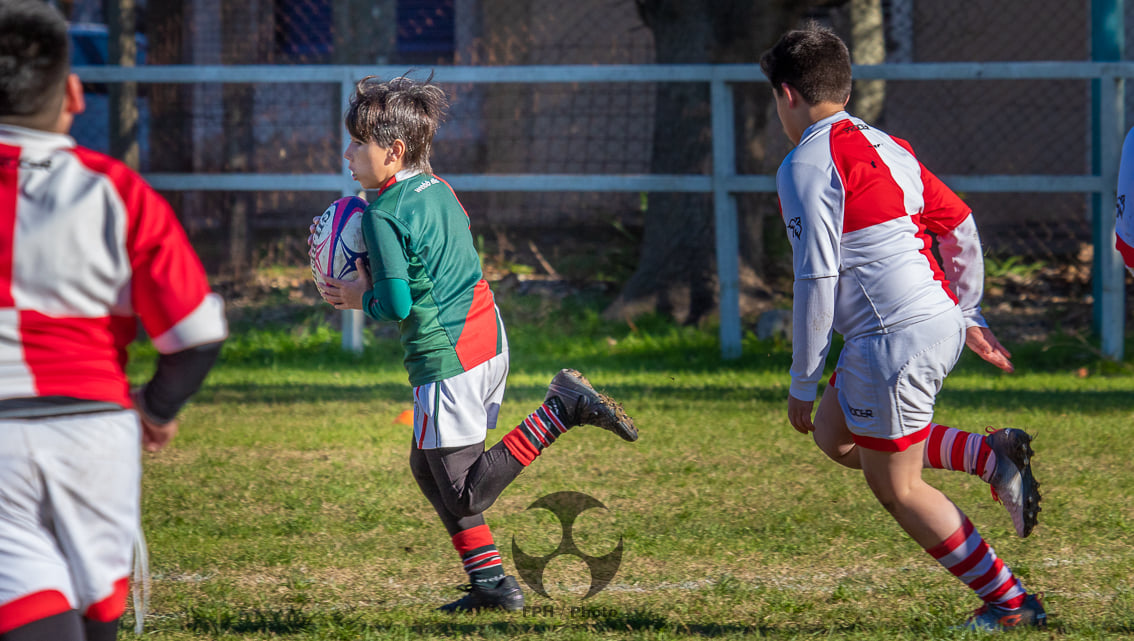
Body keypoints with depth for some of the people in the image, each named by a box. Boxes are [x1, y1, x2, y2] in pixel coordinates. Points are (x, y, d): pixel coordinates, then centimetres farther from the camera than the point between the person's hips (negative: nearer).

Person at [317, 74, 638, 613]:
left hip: (448, 357, -9)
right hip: (490, 342, 9)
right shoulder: (437, 189, 12)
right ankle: (489, 583, 18)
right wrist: (378, 274, 14)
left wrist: (361, 298, 0)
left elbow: (396, 305, -19)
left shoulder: (383, 215, -15)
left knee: (463, 494, -4)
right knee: (428, 467, 20)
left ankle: (560, 411, -14)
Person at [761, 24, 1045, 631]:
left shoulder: (805, 166, -10)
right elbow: (961, 227, 20)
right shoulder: (885, 147, 16)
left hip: (896, 338, -9)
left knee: (896, 487, 5)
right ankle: (990, 454, 10)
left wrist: (802, 384, -7)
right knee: (834, 434, 22)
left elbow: (816, 279, -14)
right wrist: (967, 315, 28)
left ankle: (1010, 602, 6)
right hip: (942, 320, 9)